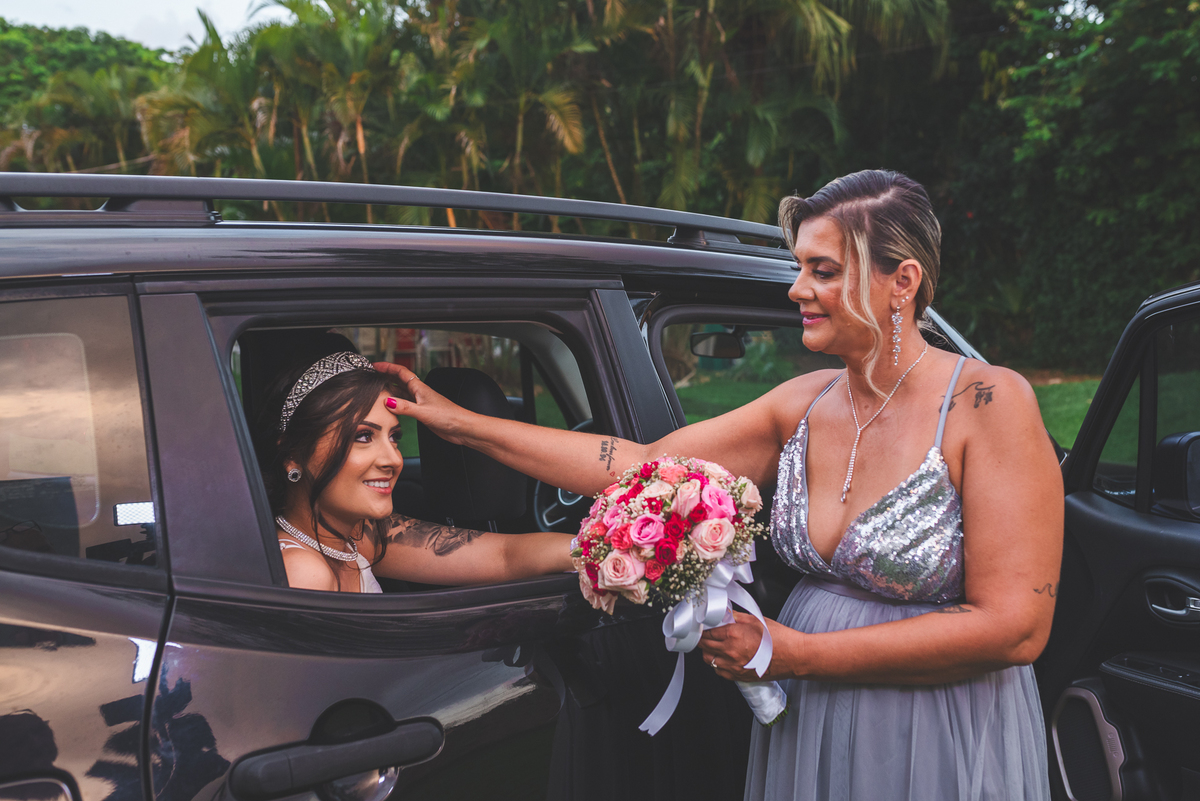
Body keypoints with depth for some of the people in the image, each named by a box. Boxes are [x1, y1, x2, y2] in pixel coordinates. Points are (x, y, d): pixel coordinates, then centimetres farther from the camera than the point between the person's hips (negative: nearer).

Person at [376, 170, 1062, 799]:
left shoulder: (987, 403, -18)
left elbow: (1016, 627, -21)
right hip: (803, 727, 5)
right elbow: (641, 465, -1)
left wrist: (800, 654, -20)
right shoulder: (804, 404, -1)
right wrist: (460, 422, -2)